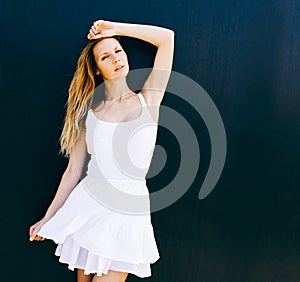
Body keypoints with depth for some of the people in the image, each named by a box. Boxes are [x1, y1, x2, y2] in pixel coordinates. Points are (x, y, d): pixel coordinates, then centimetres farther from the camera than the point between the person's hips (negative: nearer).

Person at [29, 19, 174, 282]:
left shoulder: (148, 100, 2)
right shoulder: (90, 114, 6)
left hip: (129, 210, -2)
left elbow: (166, 38, -2)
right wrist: (48, 217, 11)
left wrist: (115, 28, 4)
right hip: (89, 205, 2)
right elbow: (73, 171, 9)